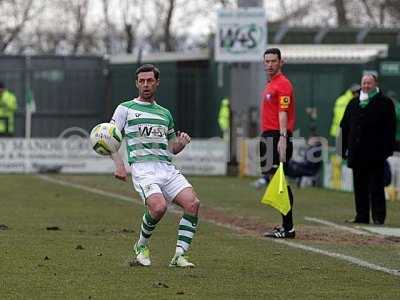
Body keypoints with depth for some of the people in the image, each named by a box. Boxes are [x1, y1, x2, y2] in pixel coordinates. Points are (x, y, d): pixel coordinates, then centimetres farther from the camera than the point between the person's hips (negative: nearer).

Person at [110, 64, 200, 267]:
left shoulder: (165, 113, 25)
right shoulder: (125, 109, 10)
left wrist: (182, 142, 8)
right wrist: (118, 163, -15)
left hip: (167, 168, 5)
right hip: (143, 169, -5)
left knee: (192, 203, -19)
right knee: (159, 207, -29)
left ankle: (179, 256, -13)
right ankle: (141, 246, 0)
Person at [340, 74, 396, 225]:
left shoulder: (384, 103, 0)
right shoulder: (353, 103, 16)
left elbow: (390, 128, -5)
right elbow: (345, 126, 16)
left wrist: (388, 149, -12)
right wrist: (344, 148, 9)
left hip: (376, 154, -5)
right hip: (357, 154, 5)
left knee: (376, 187, -3)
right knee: (359, 187, 8)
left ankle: (379, 217, 0)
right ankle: (361, 216, 13)